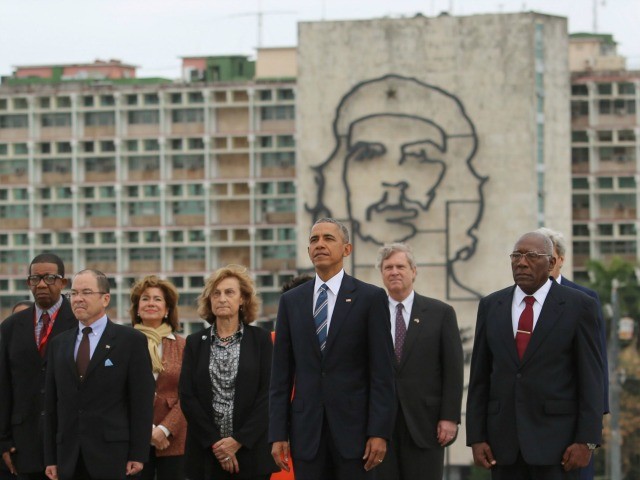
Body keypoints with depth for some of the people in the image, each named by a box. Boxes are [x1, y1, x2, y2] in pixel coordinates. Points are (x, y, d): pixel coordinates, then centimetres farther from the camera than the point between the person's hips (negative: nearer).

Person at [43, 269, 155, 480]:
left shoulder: (131, 340, 0)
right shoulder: (59, 344, 14)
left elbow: (142, 401, -3)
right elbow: (51, 403, 13)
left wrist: (138, 455, -9)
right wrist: (50, 458, 8)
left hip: (113, 455, -4)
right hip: (69, 457, 4)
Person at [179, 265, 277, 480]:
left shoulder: (260, 339, 4)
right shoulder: (195, 342, 9)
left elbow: (267, 395, -2)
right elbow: (187, 396, 3)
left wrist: (239, 440, -10)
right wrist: (214, 441, -8)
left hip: (250, 451, -1)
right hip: (205, 453, 2)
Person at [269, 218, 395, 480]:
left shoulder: (371, 298, 1)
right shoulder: (291, 301, 10)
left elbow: (382, 372, -3)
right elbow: (281, 373, 9)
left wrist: (379, 432, -11)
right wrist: (278, 433, 2)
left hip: (353, 426, -3)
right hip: (307, 429, 3)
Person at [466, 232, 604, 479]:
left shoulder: (578, 306, -1)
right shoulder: (491, 306, 9)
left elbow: (591, 377, -3)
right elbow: (479, 376, 9)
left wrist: (587, 440, -9)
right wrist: (476, 437, 3)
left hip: (555, 439, -3)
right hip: (503, 440, 3)